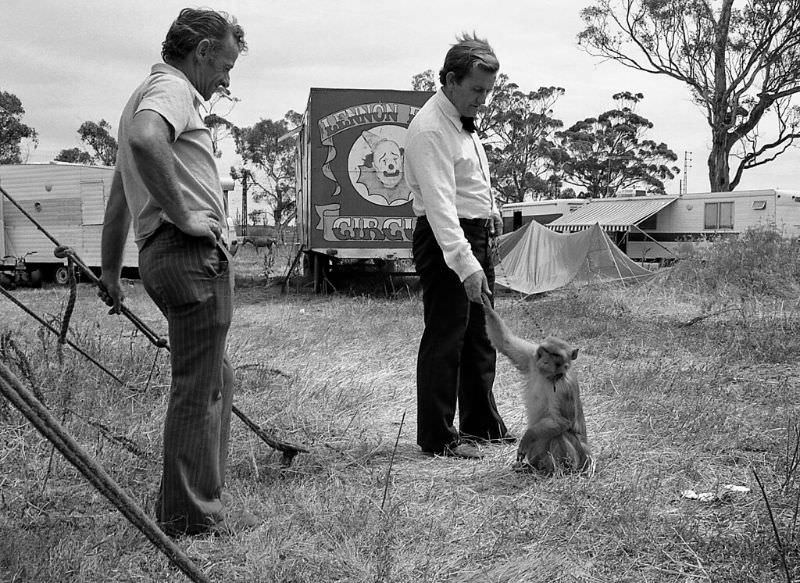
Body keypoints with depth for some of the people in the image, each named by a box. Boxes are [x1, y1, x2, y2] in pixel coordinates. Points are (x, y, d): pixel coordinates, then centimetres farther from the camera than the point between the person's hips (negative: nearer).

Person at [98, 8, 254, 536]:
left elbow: (119, 199, 28)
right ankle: (193, 516, 5)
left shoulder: (149, 93, 26)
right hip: (193, 253, -10)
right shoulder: (173, 88, -6)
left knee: (216, 379, 18)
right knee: (198, 388, -3)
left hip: (162, 254, 10)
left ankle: (182, 504, 25)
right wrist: (181, 213, -21)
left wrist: (110, 271, 31)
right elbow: (145, 141, -31)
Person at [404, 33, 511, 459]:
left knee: (480, 335, 16)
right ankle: (437, 438, 3)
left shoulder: (463, 120, 10)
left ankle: (482, 425, 28)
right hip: (444, 238, -10)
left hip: (476, 234, 10)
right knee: (444, 339, -6)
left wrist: (489, 209, 20)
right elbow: (439, 201, -31)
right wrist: (465, 263, -37)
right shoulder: (430, 129, -21)